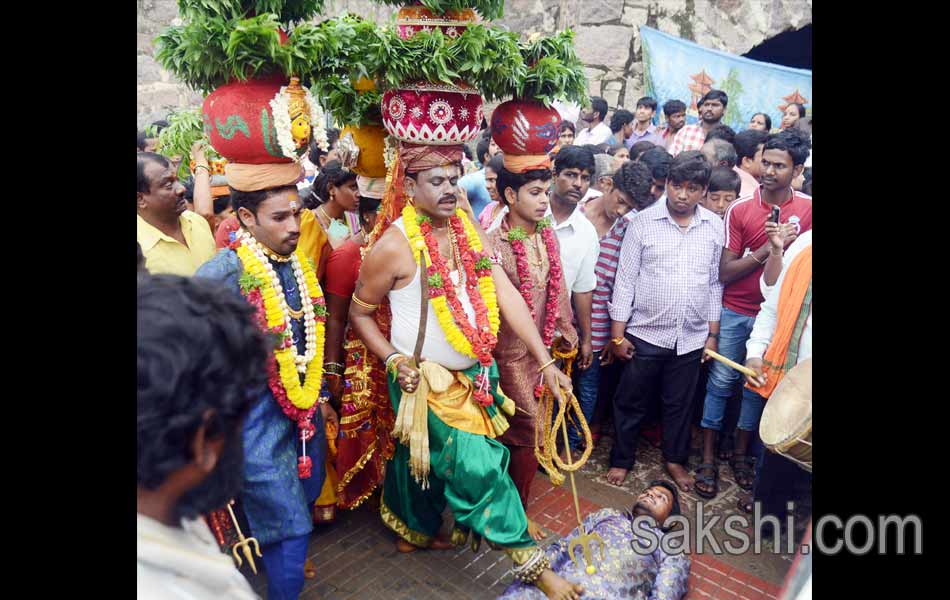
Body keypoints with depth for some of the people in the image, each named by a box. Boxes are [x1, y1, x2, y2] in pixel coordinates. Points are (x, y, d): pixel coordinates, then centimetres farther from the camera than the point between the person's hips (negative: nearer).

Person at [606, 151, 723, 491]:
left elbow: (715, 283, 8)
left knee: (679, 404, 17)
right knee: (631, 402, 10)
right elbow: (625, 280, -6)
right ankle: (621, 459, 30)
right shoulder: (643, 223, -7)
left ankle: (675, 459, 38)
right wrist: (617, 335, -7)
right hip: (645, 334, -2)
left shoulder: (714, 226, 2)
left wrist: (713, 334, 8)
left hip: (691, 338, 3)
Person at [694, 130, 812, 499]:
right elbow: (724, 273, -9)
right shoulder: (740, 209, -7)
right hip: (734, 312, -1)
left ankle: (741, 454, 29)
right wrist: (767, 249, -20)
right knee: (721, 381, 4)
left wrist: (782, 248, -14)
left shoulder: (807, 209, -2)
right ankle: (707, 460, 16)